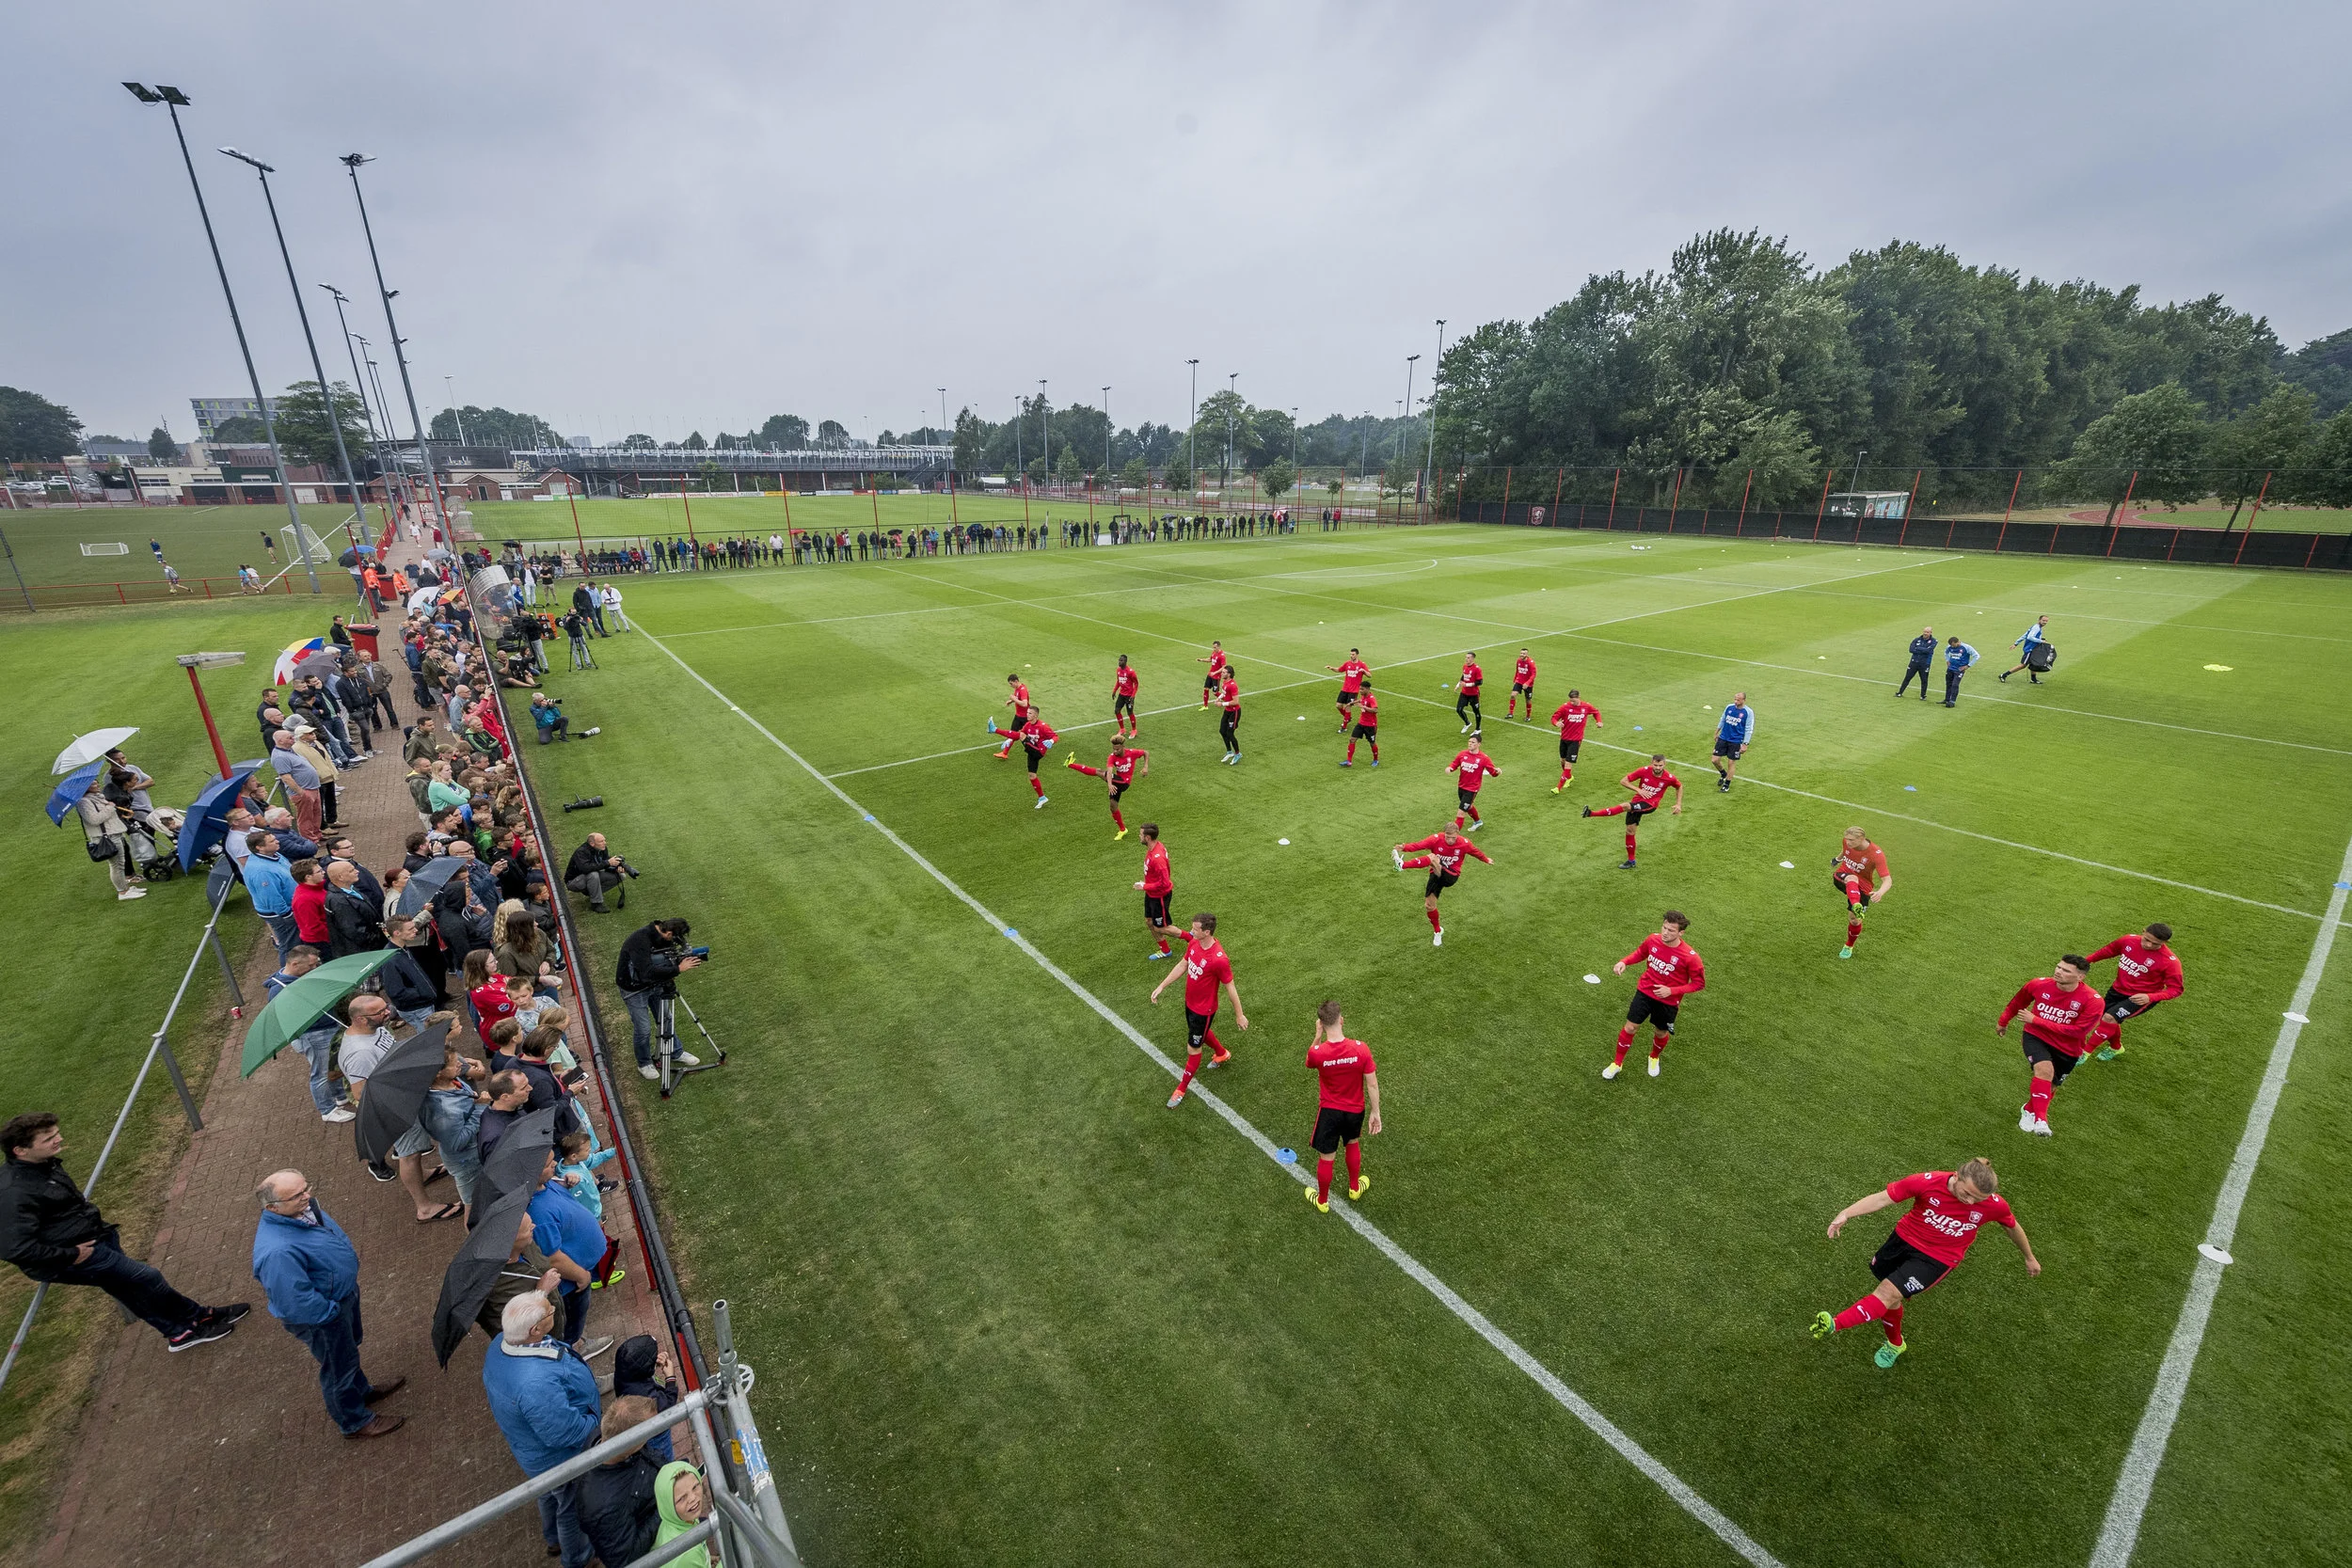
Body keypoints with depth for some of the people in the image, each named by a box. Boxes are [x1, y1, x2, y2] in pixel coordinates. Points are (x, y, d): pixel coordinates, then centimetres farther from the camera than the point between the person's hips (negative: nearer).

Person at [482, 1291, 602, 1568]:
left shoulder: (502, 1344, -21)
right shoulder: (536, 1384, -49)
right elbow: (565, 1432, -36)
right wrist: (598, 1423, -17)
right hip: (561, 1457, -8)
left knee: (551, 1493, 36)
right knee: (572, 1506, 23)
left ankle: (554, 1538, 63)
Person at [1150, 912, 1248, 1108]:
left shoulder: (1219, 959, -35)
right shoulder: (1193, 943, -13)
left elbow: (1230, 988, -22)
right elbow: (1182, 966, 4)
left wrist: (1239, 1015, -10)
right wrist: (1161, 986, 5)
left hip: (1203, 1010, -8)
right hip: (1189, 1002, 8)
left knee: (1192, 1049, 9)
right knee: (1202, 1032, 32)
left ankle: (1181, 1089, 29)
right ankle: (1222, 1054, 61)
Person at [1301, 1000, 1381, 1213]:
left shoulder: (1317, 1052, -27)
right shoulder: (1361, 1049, -25)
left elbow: (1310, 1062, 0)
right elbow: (1372, 1084, -14)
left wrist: (1317, 1035, -4)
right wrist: (1375, 1112, -1)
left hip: (1329, 1111, -2)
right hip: (1356, 1110, 2)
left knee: (1325, 1158, 18)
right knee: (1353, 1144, 31)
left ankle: (1322, 1201, 39)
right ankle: (1355, 1188, 53)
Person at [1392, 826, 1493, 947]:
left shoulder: (1464, 843, -10)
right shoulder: (1436, 839, -12)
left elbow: (1476, 851, 12)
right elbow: (1419, 845, -26)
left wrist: (1486, 860, 29)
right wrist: (1404, 848, -44)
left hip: (1451, 876, -3)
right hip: (1436, 874, 3)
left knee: (1432, 857, -30)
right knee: (1429, 905, -1)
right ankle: (1437, 931, 25)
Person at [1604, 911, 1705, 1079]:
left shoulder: (1690, 957, -25)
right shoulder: (1652, 940, -14)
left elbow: (1699, 983, -14)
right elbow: (1640, 953, 8)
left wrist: (1671, 991, -24)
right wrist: (1624, 962, -12)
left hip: (1668, 1001, -2)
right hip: (1644, 992, 2)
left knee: (1661, 1033, 19)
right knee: (1630, 1027, 4)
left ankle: (1654, 1058, 52)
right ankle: (1617, 1064, 23)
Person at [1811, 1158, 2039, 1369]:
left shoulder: (1995, 1205, -19)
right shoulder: (1929, 1181, -24)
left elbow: (2013, 1227, 6)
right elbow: (1883, 1198, -22)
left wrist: (2030, 1258, 21)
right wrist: (1845, 1213, -34)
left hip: (1936, 1258, -2)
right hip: (1904, 1238, 2)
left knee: (1888, 1292, -19)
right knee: (1891, 1297, 17)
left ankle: (1834, 1325, -28)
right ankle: (1895, 1344, 45)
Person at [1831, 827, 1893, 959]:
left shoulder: (1876, 854, -27)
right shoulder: (1846, 842, -14)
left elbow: (1887, 880, -32)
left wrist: (1880, 893, -52)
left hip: (1862, 887, -2)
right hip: (1842, 877, 2)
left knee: (1855, 920, -1)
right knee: (1852, 879, -37)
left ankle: (1849, 947, 27)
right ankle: (1856, 907, -60)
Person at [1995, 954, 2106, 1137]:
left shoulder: (2092, 1001, -22)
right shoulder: (2039, 985, -14)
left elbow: (2078, 1031, -25)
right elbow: (2017, 1003, 6)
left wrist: (2036, 1020, -25)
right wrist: (2003, 1022, 20)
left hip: (2067, 1049, 1)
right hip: (2036, 1036, -1)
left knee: (2050, 1086, 15)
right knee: (2045, 1070, -29)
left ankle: (2029, 1110, 45)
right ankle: (2041, 1120, -29)